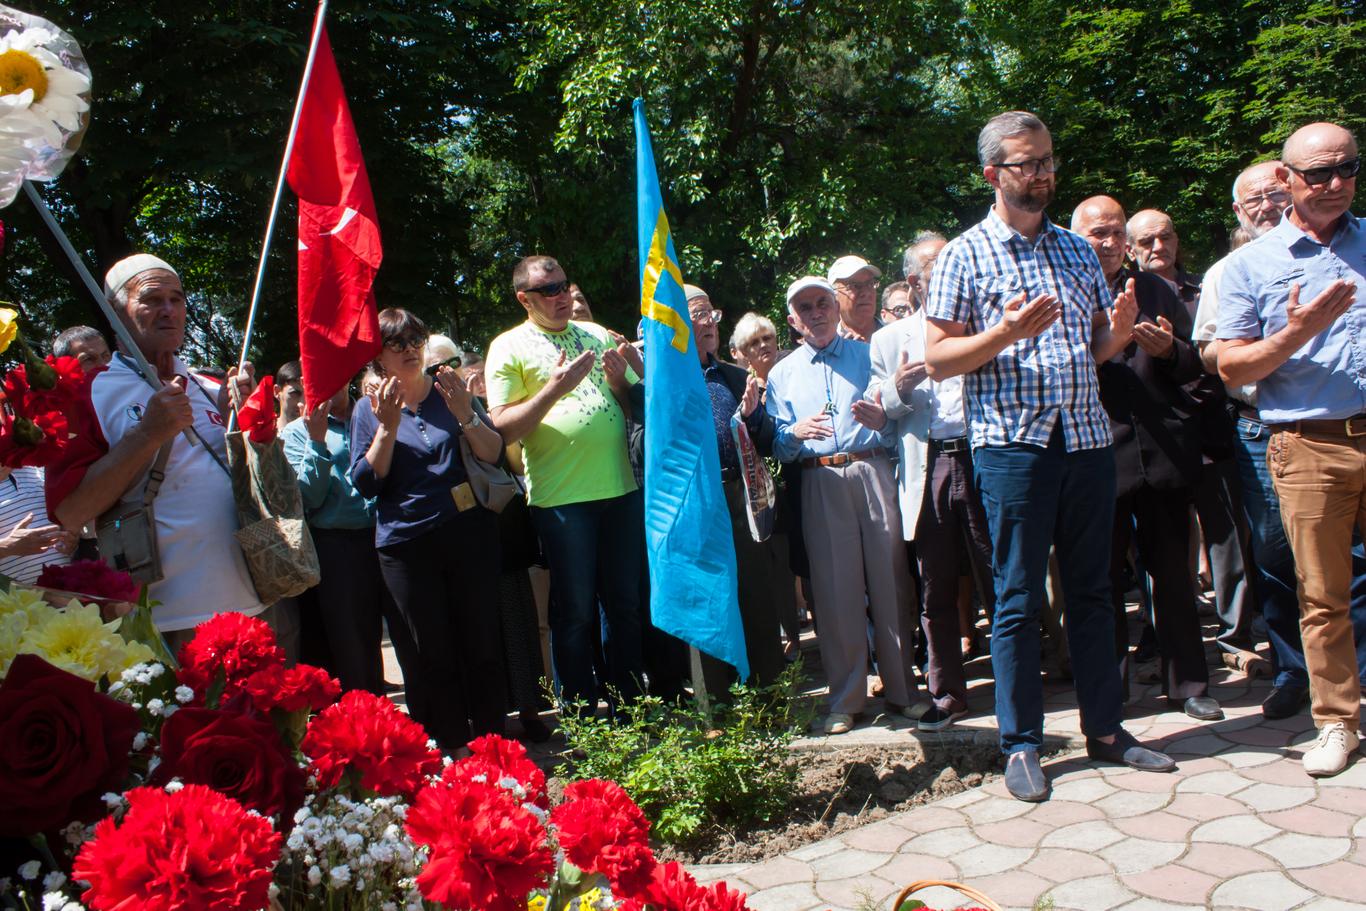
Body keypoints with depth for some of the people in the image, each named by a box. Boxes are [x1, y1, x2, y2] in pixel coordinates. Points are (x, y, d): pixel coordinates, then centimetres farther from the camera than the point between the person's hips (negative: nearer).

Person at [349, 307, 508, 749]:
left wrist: (466, 415, -15)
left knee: (483, 644, 4)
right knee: (433, 655, 5)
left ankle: (492, 743, 18)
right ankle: (453, 753, 19)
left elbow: (494, 454, 1)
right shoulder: (369, 410, 5)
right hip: (408, 544, -1)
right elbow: (366, 483, -3)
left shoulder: (450, 392, 8)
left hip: (469, 533, 1)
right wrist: (388, 427, -13)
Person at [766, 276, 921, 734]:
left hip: (874, 472, 0)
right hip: (820, 483, 1)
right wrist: (796, 433, -12)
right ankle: (846, 698, 9)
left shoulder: (867, 354, 15)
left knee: (890, 577, -1)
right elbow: (777, 446, 9)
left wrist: (883, 417, -12)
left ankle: (901, 688, 12)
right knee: (834, 588, -1)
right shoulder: (782, 373, 17)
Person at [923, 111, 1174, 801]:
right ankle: (1020, 744, 12)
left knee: (1091, 589, 12)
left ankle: (1104, 728, 24)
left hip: (1087, 437, 5)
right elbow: (937, 358, -4)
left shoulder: (1077, 249, 16)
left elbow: (1099, 348, 19)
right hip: (1013, 442, -5)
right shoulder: (966, 255, 1)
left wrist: (1121, 329, -3)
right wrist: (1005, 333, -19)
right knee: (1018, 598, 1)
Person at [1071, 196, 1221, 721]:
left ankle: (1187, 684, 23)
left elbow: (1195, 363, 16)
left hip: (1164, 453, 4)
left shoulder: (1155, 289, 15)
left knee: (1174, 573, 10)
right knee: (1104, 577, 6)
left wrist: (1169, 350, -5)